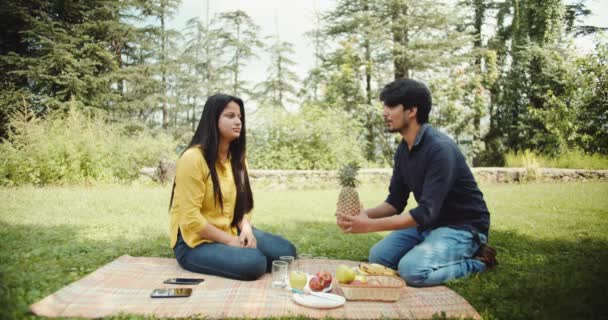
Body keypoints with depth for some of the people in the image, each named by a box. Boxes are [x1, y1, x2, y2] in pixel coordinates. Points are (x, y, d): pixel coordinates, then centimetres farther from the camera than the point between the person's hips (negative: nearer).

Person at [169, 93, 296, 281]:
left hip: (231, 232, 7)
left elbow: (242, 204, 9)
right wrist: (229, 240, -17)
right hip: (195, 241, -7)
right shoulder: (193, 158, -18)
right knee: (254, 262, -28)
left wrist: (246, 229, -11)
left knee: (286, 251, -6)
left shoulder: (236, 158, 9)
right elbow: (190, 218, -20)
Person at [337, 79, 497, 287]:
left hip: (463, 227, -8)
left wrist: (370, 225, -32)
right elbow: (395, 202, 5)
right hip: (429, 223, 8)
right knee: (378, 256, -1)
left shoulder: (440, 149, -26)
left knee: (412, 270, -27)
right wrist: (365, 215, -15)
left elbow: (426, 212, -30)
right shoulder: (403, 149, 1)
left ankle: (474, 261, -2)